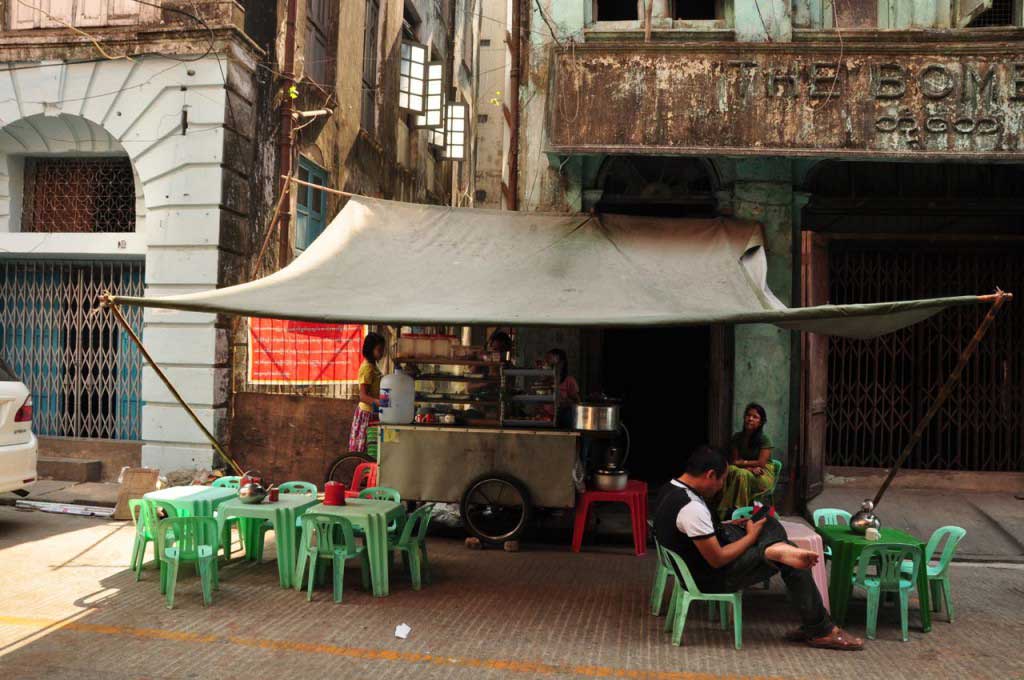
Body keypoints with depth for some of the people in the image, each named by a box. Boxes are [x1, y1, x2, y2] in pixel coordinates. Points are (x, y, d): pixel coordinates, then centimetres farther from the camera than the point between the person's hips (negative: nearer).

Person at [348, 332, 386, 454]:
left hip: (372, 412, 9)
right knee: (363, 452, -6)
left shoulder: (373, 366, 12)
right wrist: (378, 402, -38)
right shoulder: (367, 367, -16)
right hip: (367, 413, -9)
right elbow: (363, 396, -24)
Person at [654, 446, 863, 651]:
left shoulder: (672, 488, -1)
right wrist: (750, 537, -12)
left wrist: (731, 525, 8)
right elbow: (717, 560, -26)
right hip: (713, 577, -10)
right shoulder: (691, 508, -31)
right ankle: (822, 631, 10)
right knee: (795, 565, -2)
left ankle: (776, 549, -17)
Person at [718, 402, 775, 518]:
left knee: (741, 474, -36)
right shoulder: (737, 437, 4)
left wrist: (742, 463, -7)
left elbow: (761, 463, -15)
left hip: (764, 475, -5)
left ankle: (736, 510, -32)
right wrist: (750, 467, -17)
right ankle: (725, 510, -30)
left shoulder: (764, 439, -10)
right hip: (748, 472, 5)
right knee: (730, 470, -28)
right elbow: (734, 461, 0)